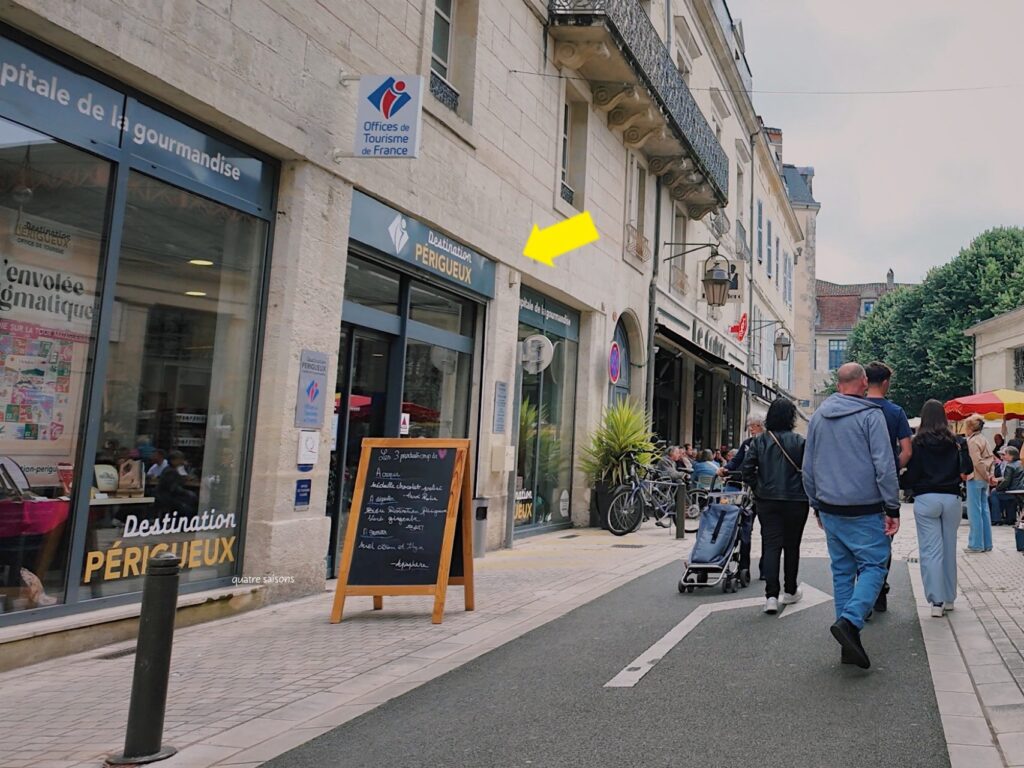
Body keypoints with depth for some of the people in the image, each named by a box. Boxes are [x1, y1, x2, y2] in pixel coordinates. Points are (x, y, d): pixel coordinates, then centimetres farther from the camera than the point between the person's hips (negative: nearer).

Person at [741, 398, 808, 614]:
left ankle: (771, 595, -10)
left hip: (767, 501, 1)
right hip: (795, 501, -1)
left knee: (770, 545, 1)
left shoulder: (759, 441, -1)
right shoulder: (799, 442, -8)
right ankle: (790, 591, 27)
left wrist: (758, 490, 6)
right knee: (792, 546, 14)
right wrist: (807, 493, 6)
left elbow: (747, 470, -5)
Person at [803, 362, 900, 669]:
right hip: (864, 511, -5)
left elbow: (808, 467, 15)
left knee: (842, 570, 10)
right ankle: (849, 621, -19)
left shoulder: (818, 416, 10)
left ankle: (849, 644, 11)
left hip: (830, 509, 6)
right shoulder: (870, 414, -8)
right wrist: (893, 508, -6)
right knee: (873, 565, 1)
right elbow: (884, 465, -11)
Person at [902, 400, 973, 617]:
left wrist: (906, 483, 13)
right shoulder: (956, 442, 2)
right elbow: (967, 469, -4)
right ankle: (949, 598, 24)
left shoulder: (918, 442, -5)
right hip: (951, 499, 3)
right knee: (949, 548, 14)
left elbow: (911, 474, -7)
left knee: (930, 550, -1)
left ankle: (936, 601, -6)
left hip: (925, 500, -3)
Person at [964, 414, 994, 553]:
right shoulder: (983, 439, 13)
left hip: (975, 479, -9)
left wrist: (987, 476, -10)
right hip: (983, 479, 9)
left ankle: (976, 544, 0)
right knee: (984, 510, 11)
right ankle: (987, 544, 16)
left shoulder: (972, 441, -13)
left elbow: (977, 462, -19)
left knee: (974, 512, -4)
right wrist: (989, 474, 7)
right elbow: (991, 458, 13)